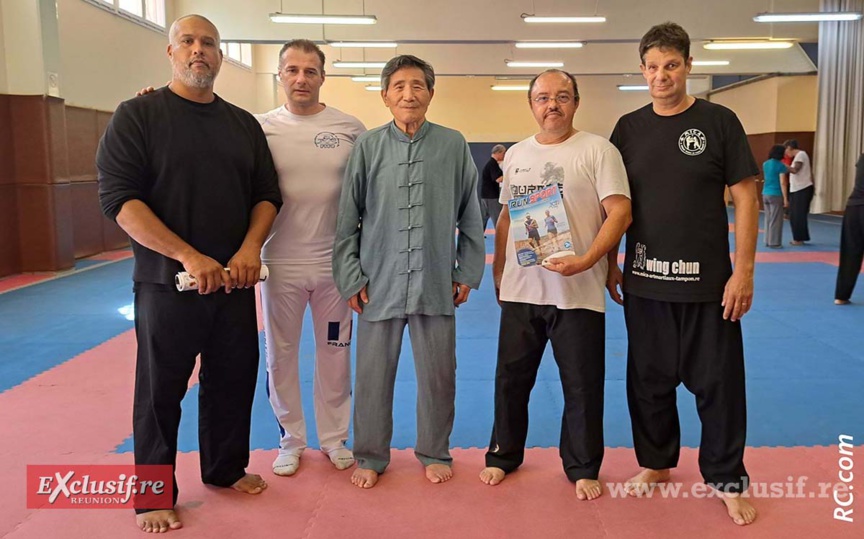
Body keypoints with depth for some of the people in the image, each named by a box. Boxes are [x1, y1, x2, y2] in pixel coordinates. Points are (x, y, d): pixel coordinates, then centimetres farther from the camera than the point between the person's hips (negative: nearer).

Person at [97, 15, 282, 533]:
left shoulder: (244, 123, 10)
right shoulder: (138, 115, -4)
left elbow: (267, 193, 11)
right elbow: (119, 198, -12)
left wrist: (250, 247, -9)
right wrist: (188, 256, -21)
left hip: (234, 281, 4)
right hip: (167, 282, -4)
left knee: (234, 379, 13)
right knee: (161, 389, 5)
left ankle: (226, 469, 33)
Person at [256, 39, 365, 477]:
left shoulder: (350, 128, -2)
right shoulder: (260, 128, -3)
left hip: (335, 264, 0)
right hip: (280, 264, 0)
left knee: (335, 354, 13)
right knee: (280, 356, 12)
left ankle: (333, 438, 32)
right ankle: (291, 440, 31)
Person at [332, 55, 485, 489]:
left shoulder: (453, 145, 1)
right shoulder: (367, 146, 1)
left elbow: (470, 216, 6)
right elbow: (347, 219, 3)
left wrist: (467, 273, 4)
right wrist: (350, 278, 0)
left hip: (435, 285, 0)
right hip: (379, 285, 0)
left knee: (438, 376, 11)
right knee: (373, 377, 9)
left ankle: (435, 453, 31)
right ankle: (370, 457, 28)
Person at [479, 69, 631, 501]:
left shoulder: (598, 150, -5)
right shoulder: (516, 155, 11)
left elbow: (620, 212, -12)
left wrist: (585, 261, -23)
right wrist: (497, 270, 14)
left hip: (577, 292, -4)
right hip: (520, 289, 4)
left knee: (582, 386, 7)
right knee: (510, 379, 14)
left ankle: (582, 468, 25)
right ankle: (503, 455, 32)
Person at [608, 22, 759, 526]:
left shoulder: (719, 122, -2)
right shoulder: (629, 128, 5)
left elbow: (745, 198, -3)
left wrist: (744, 271, -9)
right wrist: (610, 262, 5)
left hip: (707, 281, -2)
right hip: (645, 280, 3)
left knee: (718, 383, 6)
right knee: (649, 380, 13)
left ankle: (728, 481, 23)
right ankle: (656, 463, 31)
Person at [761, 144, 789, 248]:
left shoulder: (765, 164, 8)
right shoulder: (780, 165, -11)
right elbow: (782, 183, -13)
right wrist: (785, 198, -11)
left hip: (765, 194, 7)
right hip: (776, 195, -7)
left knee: (768, 219, 13)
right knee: (776, 220, 0)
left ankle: (768, 241, 16)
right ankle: (774, 243, 2)